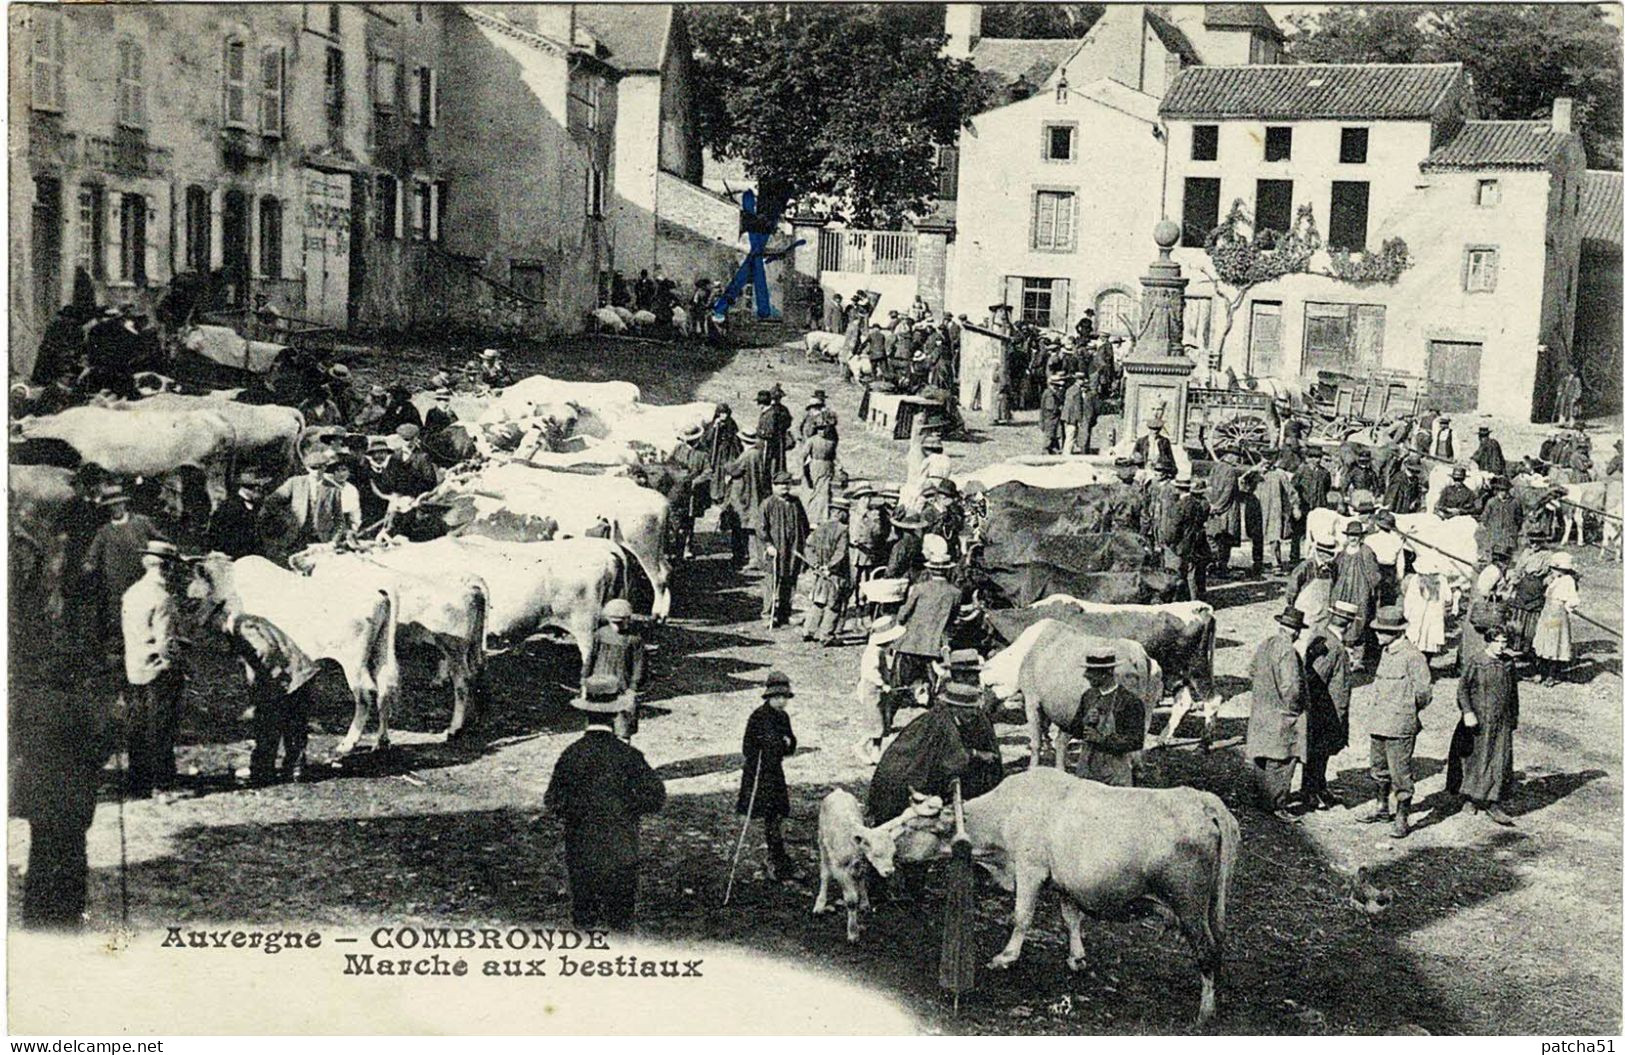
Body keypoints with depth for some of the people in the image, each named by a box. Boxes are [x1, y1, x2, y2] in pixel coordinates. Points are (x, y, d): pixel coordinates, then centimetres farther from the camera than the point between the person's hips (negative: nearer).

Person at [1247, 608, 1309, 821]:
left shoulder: (1264, 645, 4)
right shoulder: (1287, 651, -22)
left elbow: (1253, 672, 18)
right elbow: (1291, 686, -25)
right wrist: (1292, 709, -10)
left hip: (1260, 713, 9)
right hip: (1281, 716, -9)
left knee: (1261, 759, 18)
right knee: (1281, 761, -1)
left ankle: (1263, 798, 31)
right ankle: (1277, 806, 3)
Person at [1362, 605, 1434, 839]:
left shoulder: (1412, 656, -17)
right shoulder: (1387, 652, 9)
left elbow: (1424, 691, -15)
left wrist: (1407, 712, -2)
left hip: (1399, 726, -9)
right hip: (1379, 723, 9)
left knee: (1400, 774, -2)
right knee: (1379, 768, 20)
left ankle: (1402, 819, 6)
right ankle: (1382, 808, 36)